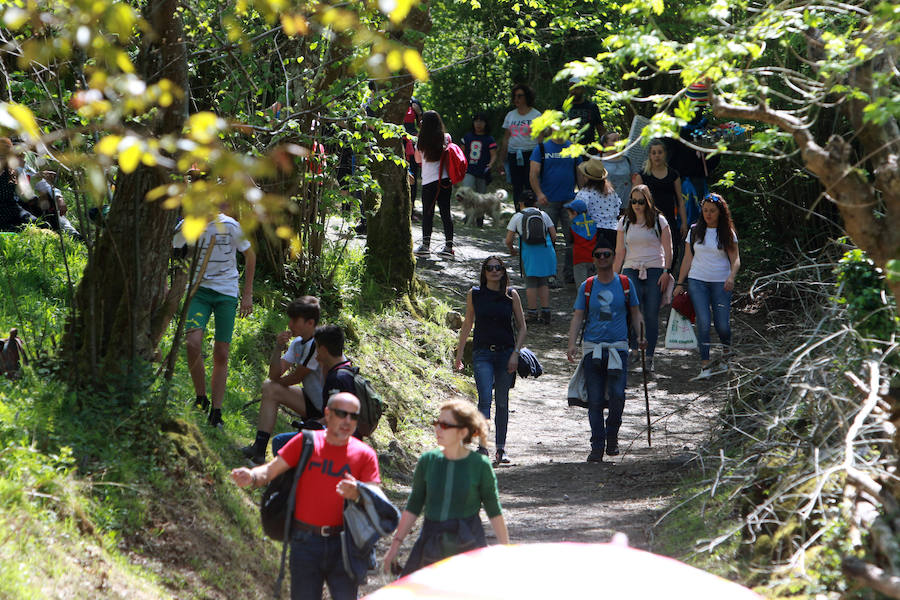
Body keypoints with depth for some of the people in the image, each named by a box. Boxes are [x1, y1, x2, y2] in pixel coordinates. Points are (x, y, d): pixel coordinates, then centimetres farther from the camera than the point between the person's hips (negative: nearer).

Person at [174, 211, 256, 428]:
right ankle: (201, 398, -1)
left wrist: (248, 295, 4)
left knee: (221, 355, 0)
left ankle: (216, 412, 8)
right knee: (193, 343, -20)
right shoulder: (187, 225, -6)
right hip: (199, 290, 0)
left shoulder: (231, 226, -10)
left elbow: (250, 256, 4)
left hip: (226, 293, 0)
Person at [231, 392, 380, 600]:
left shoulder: (365, 455, 2)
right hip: (306, 541, 0)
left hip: (342, 543, 0)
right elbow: (271, 470, 1)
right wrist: (252, 477, -22)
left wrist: (357, 494, -27)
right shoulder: (305, 442, 2)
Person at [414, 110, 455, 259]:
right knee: (446, 212, 5)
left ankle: (426, 244, -4)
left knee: (427, 213, 3)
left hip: (428, 181, -2)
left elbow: (418, 159, 12)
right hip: (445, 179, 2)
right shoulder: (446, 138, 0)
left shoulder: (422, 141, -4)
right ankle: (449, 245, 2)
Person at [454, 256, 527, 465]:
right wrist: (459, 352, 14)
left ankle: (500, 449, 16)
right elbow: (467, 324, 15)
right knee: (485, 399, -16)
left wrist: (515, 354, -4)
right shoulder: (474, 294, 3)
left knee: (502, 402, 7)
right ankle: (482, 446, -22)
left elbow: (522, 327, 6)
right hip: (482, 354, -1)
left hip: (505, 353, 1)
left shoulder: (511, 295, 2)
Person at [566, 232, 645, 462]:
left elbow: (635, 313, 13)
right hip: (592, 348, 1)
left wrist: (641, 336, -4)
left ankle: (612, 435, 11)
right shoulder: (587, 286, 7)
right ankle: (597, 446, 3)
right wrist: (571, 344, -7)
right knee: (595, 400, -3)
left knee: (617, 395, -13)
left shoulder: (625, 284, 7)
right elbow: (578, 317, 6)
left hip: (618, 347, -1)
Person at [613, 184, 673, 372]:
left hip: (655, 272, -1)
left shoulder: (659, 221, 4)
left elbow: (668, 249, 3)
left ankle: (649, 358, 2)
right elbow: (620, 253, 14)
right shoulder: (624, 223, 11)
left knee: (651, 315, -4)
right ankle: (633, 348, -21)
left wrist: (666, 272, -7)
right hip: (631, 271, 1)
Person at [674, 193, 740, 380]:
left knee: (722, 324, -3)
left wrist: (731, 276, -18)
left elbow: (735, 259, 1)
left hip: (721, 283, -1)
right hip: (697, 281, 1)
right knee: (703, 322, -11)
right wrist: (680, 283, 8)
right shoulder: (695, 231, 8)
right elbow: (687, 259, 12)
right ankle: (705, 364, -9)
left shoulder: (728, 233, 4)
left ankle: (726, 350, 29)